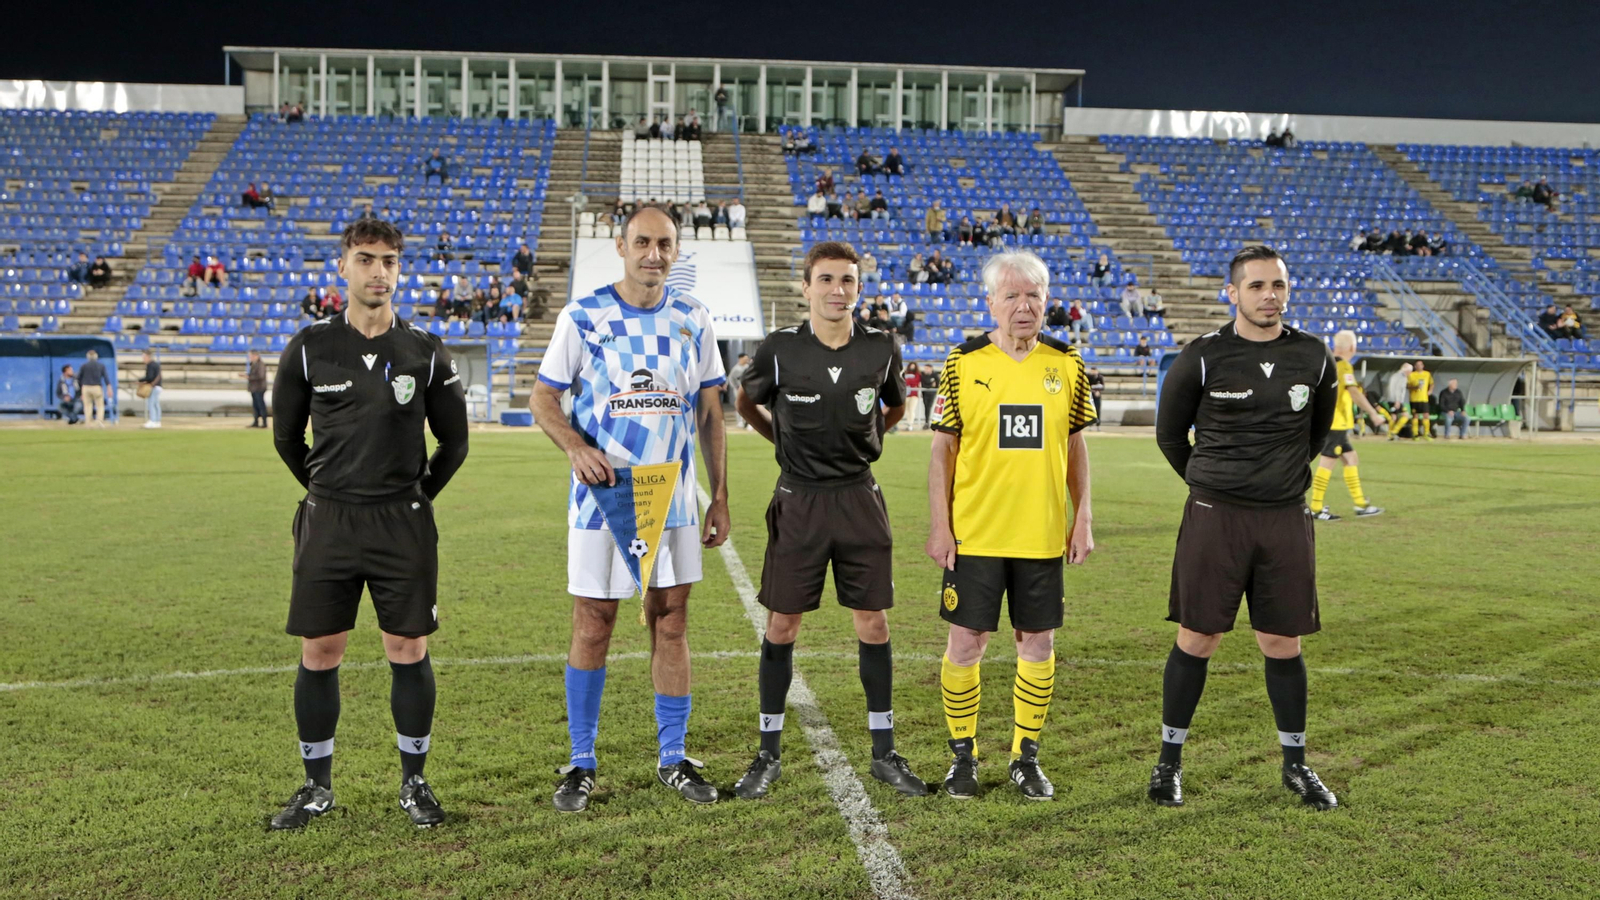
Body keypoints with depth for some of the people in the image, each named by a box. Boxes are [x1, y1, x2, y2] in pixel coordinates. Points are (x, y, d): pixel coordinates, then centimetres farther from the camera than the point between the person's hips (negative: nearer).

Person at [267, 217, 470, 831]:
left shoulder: (425, 353, 2)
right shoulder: (309, 349, 3)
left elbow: (454, 442, 11)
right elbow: (286, 436, 14)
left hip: (404, 523, 0)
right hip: (327, 521, 1)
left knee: (408, 650, 3)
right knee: (319, 653, 4)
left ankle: (414, 782, 18)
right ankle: (317, 787, 20)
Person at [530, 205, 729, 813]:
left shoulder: (693, 319, 4)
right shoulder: (583, 316, -4)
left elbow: (709, 413, 10)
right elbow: (543, 398, 0)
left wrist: (720, 497, 7)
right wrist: (576, 446, -20)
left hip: (673, 498, 3)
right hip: (601, 493, -2)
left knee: (671, 623, 7)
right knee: (593, 625, 3)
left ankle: (674, 758, 20)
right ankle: (581, 764, 17)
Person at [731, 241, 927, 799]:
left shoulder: (880, 348, -1)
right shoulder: (780, 350, -6)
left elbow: (896, 406, 19)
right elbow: (746, 403, 13)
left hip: (859, 499, 2)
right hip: (799, 502, -1)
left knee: (873, 625, 5)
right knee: (781, 627, 4)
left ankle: (884, 752, 19)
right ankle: (769, 754, 18)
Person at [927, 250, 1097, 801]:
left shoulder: (1066, 364, 4)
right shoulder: (963, 364, -3)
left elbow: (1076, 445, 11)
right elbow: (943, 449, 0)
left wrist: (1083, 519, 5)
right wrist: (939, 526, -5)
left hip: (1042, 534, 2)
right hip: (974, 533, -2)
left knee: (1038, 643, 8)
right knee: (966, 643, 3)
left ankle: (1026, 756, 23)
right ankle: (963, 754, 21)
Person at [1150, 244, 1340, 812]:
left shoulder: (1313, 357, 5)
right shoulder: (1203, 358, -4)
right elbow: (1169, 433, 8)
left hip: (1286, 518, 2)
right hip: (1215, 515, -2)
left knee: (1283, 644, 7)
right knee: (1196, 640, 1)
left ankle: (1295, 765, 23)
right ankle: (1169, 761, 15)